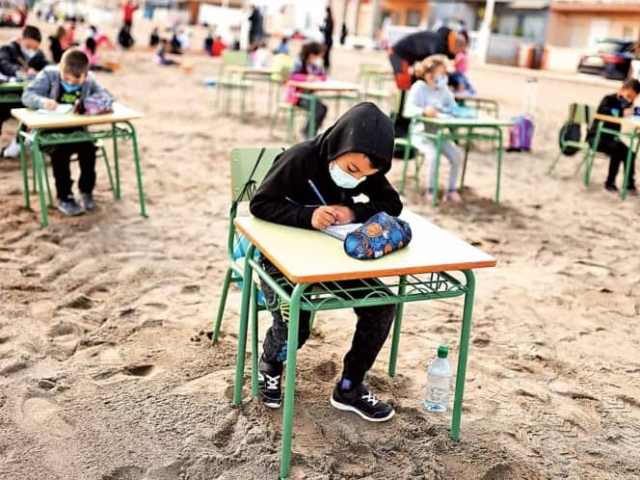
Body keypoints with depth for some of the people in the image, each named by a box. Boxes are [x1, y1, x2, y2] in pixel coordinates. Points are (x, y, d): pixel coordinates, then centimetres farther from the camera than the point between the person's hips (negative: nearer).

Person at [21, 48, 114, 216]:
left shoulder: (89, 81, 0)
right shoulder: (49, 74, -6)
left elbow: (107, 97, -10)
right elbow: (27, 96, -12)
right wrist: (43, 101, -35)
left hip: (76, 130, 3)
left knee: (88, 147, -23)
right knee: (60, 151, -29)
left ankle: (86, 190, 1)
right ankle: (64, 197, -13)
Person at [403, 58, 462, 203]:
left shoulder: (444, 89, 6)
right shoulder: (419, 87, -9)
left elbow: (454, 109, 4)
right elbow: (408, 109, -21)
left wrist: (440, 109, -17)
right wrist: (424, 111, -40)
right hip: (421, 132, -5)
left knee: (456, 157, -12)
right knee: (433, 155, -30)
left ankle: (451, 190, 6)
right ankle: (430, 191, -10)